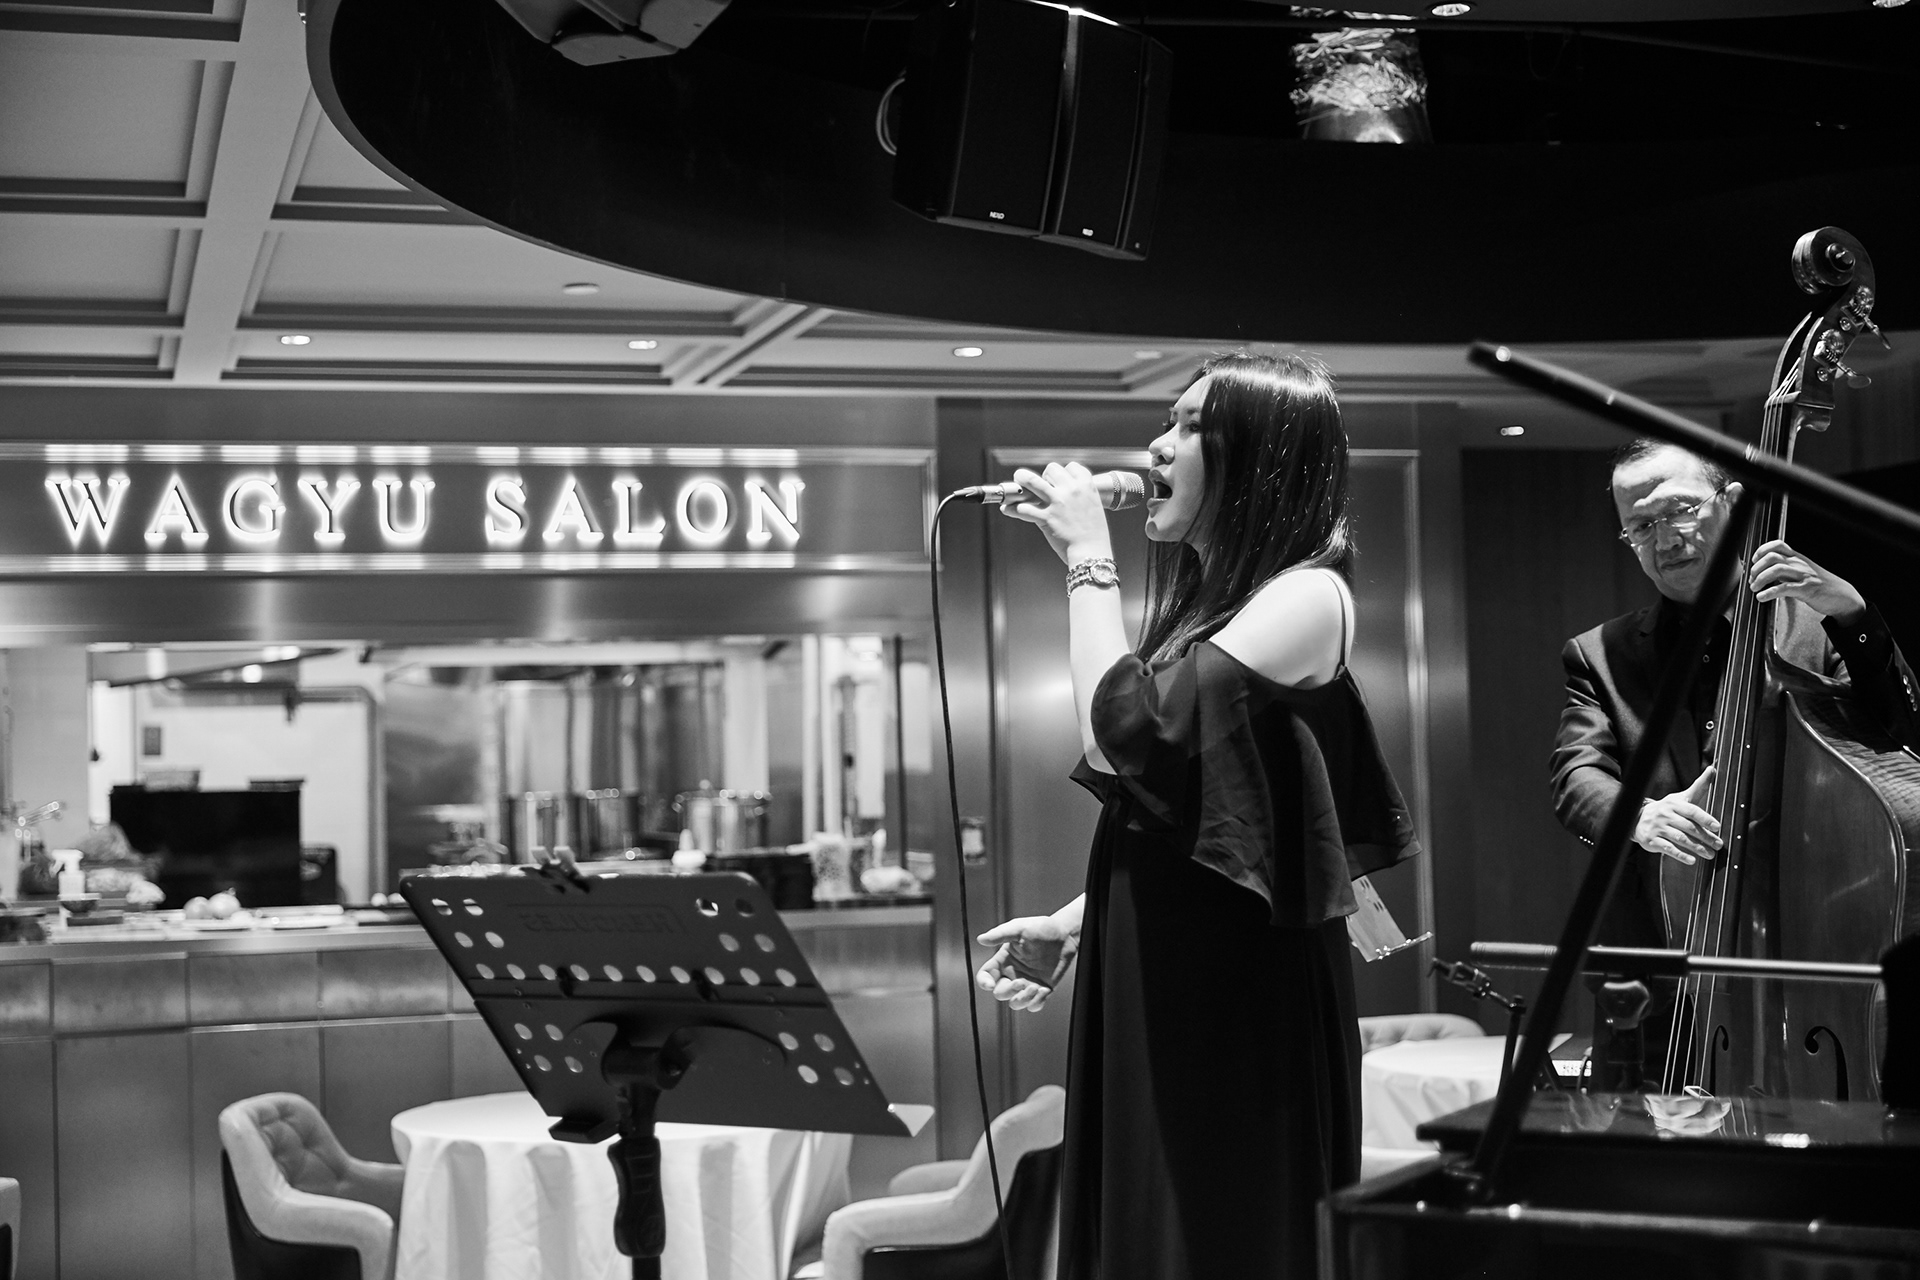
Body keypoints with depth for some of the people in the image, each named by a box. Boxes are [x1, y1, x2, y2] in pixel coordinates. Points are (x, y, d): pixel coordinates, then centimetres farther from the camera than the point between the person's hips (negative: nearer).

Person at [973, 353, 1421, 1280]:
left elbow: (1127, 731, -21)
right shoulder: (1211, 599, 15)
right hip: (1152, 977, 8)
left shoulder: (1306, 595, -11)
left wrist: (1087, 559, -11)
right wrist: (1072, 923, 11)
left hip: (1238, 984, -8)